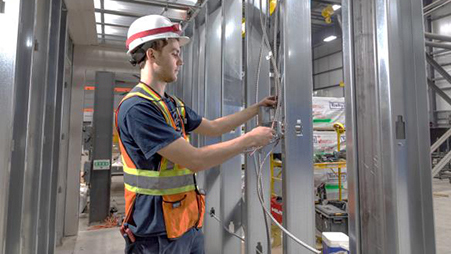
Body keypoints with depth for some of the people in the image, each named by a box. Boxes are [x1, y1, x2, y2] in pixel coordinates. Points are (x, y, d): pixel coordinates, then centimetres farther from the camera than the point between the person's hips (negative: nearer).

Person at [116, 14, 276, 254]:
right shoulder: (137, 108, -22)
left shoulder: (173, 104, 8)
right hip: (158, 232, -8)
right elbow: (195, 160, -26)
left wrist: (257, 107, 16)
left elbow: (212, 127, 17)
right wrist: (250, 139, -16)